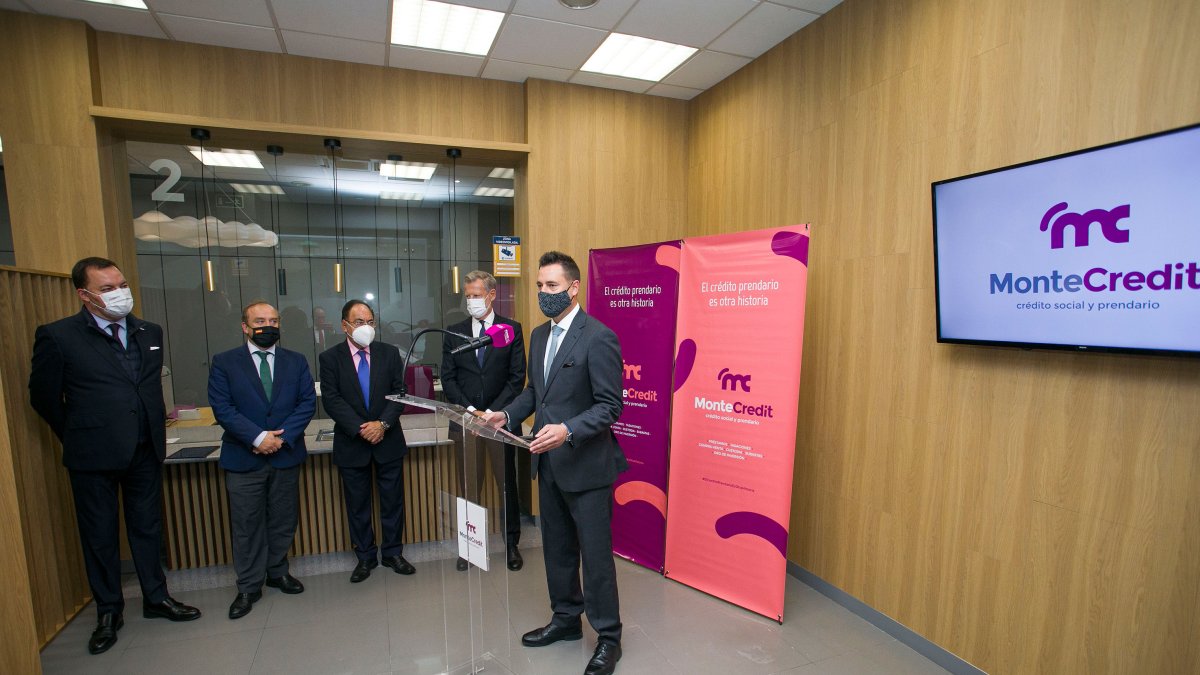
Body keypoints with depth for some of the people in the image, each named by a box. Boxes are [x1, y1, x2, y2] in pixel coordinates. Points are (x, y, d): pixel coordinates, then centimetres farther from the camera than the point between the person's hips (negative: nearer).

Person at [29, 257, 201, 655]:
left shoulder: (150, 332, 4)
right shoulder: (57, 336, -9)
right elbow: (43, 396, -1)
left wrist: (156, 425, 12)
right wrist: (78, 437, 4)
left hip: (146, 451, 4)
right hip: (93, 456, -3)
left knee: (148, 527, 15)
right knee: (100, 535, 12)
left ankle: (156, 598, 30)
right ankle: (108, 612, 29)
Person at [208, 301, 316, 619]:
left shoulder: (296, 361, 6)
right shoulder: (224, 363, 0)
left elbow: (308, 402, 0)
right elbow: (222, 408, -8)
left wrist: (283, 437, -13)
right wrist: (258, 437, -17)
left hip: (286, 456, 2)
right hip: (243, 459, -2)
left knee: (283, 521, 12)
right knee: (246, 526, 7)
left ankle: (277, 572, 32)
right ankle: (249, 587, 21)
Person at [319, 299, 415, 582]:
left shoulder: (389, 353, 2)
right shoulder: (330, 357, -2)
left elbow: (399, 392, -2)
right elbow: (332, 400, -9)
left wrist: (383, 423, -16)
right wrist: (360, 429, -18)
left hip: (388, 440, 1)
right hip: (351, 443, -1)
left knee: (392, 501, 10)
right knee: (357, 505, 11)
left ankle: (392, 553, 26)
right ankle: (365, 557, 28)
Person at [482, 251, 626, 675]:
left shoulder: (598, 337, -17)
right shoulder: (539, 335, 9)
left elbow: (609, 406, -18)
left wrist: (568, 430, -30)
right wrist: (508, 415, 1)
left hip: (586, 464, -7)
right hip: (549, 463, 8)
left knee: (595, 553, 6)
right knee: (557, 548, 21)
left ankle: (608, 637, 27)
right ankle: (565, 619, 42)